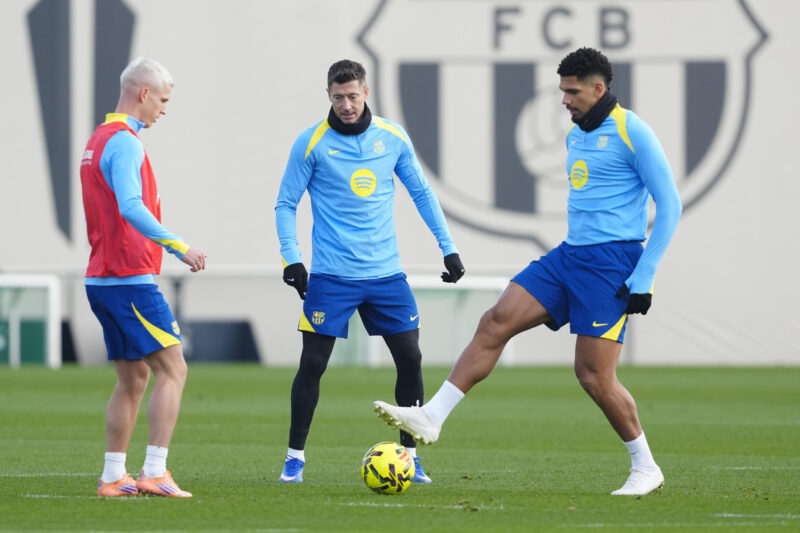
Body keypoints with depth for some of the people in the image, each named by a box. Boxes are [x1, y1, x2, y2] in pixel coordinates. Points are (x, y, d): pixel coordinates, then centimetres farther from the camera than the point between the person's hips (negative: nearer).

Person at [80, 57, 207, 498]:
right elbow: (131, 208, -28)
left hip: (101, 278, 10)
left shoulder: (97, 140, 18)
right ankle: (154, 473, -13)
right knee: (172, 370, -8)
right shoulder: (124, 143, -14)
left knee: (133, 378, 13)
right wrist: (179, 247, -27)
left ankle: (113, 476, 11)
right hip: (131, 279, -10)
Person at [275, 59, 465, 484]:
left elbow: (421, 192, 15)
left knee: (410, 359, -1)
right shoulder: (312, 143, -5)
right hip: (331, 274, -3)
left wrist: (448, 247, 12)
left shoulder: (393, 138, 4)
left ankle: (409, 455, 11)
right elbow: (286, 205, 0)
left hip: (385, 273, 3)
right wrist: (290, 257, -12)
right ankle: (295, 457, 8)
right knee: (312, 364, -5)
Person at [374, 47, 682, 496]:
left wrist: (643, 279, -15)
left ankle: (646, 468, 8)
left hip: (612, 262, -8)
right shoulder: (576, 135, 15)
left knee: (594, 375, -9)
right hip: (569, 256, 8)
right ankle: (432, 418, -8)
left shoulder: (631, 133, -11)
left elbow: (669, 206, -12)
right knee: (496, 322, -6)